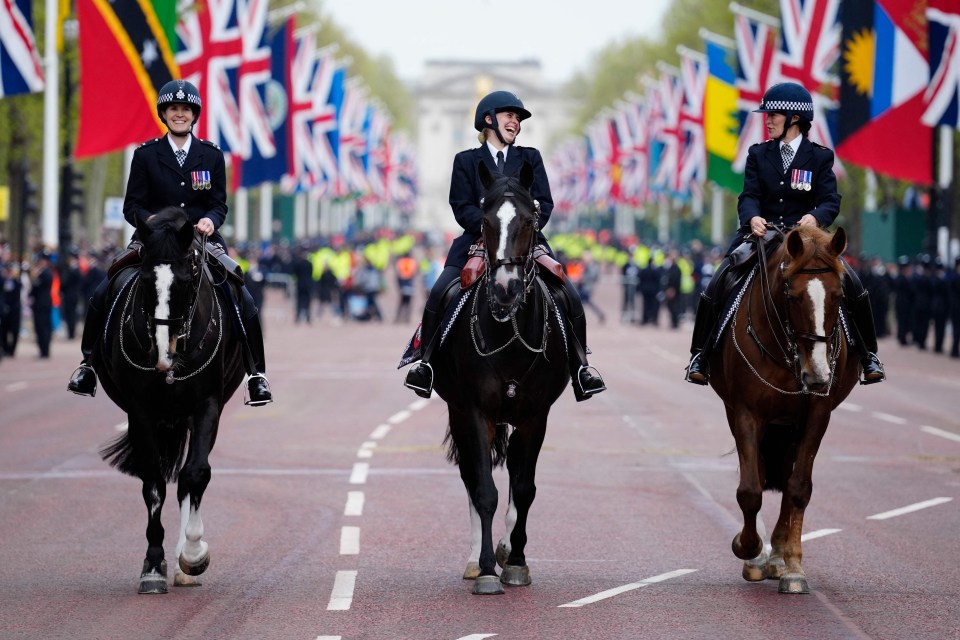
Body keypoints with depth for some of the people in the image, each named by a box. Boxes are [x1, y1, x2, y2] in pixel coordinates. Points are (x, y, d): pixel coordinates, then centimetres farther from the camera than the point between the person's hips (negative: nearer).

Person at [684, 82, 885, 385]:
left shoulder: (819, 157, 2)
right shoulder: (758, 154, 7)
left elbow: (831, 200, -8)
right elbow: (749, 197, -4)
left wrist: (814, 217, -32)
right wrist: (753, 218, -28)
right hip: (761, 233, 1)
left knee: (853, 287, -17)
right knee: (715, 288, -17)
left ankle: (868, 355, 0)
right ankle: (700, 355, -3)